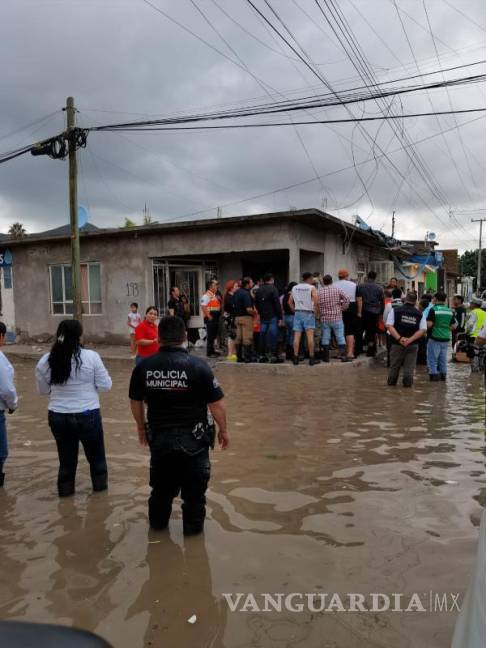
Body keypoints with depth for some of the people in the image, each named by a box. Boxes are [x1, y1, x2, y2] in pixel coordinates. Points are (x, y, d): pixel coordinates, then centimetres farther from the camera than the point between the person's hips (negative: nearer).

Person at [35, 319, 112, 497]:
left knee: (66, 456, 20)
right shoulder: (91, 357, -14)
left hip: (57, 416, 3)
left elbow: (43, 390, 7)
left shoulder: (45, 361, -5)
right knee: (95, 453, 20)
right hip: (87, 415, -2)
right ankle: (100, 484, 36)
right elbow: (105, 386, -7)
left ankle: (65, 488, 33)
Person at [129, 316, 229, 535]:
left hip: (159, 436, 4)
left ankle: (157, 522, 41)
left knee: (161, 483, 24)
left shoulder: (143, 367, -6)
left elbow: (135, 401, 6)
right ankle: (193, 526, 28)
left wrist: (141, 426, 23)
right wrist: (223, 430, 1)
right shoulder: (198, 366, -17)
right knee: (194, 487, 15)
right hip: (193, 438, -3)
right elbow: (217, 403, -14)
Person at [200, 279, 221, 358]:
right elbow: (203, 307, -18)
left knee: (214, 335, 13)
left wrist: (220, 314, 12)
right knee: (210, 335, -5)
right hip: (210, 318, -8)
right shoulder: (206, 295, -11)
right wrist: (209, 316, -20)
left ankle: (212, 350, 22)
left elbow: (219, 305, 24)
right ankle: (209, 352, 0)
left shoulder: (216, 295, 17)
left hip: (216, 318, 8)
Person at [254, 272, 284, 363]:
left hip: (263, 317, 6)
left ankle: (262, 355, 13)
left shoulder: (258, 291, 10)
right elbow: (277, 304, -13)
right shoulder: (273, 289, -10)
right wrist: (280, 317, -10)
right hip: (272, 317, -6)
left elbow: (256, 304, 14)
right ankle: (274, 356, -4)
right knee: (273, 336, -3)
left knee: (262, 336, 10)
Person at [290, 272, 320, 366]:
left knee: (297, 336, 2)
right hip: (308, 313, -4)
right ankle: (312, 358, -5)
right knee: (310, 335, -5)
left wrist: (295, 310, 15)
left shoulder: (294, 288, 11)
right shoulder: (312, 288, -4)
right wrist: (316, 312, 0)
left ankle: (295, 358, 2)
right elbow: (316, 302, -13)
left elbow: (290, 302, 12)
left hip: (297, 313, 5)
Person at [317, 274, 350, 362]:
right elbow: (346, 299, -9)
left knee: (325, 338, 6)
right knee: (340, 337, 2)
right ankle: (343, 356, -1)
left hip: (324, 318, 2)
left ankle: (326, 357, 9)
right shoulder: (337, 290, -2)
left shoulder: (319, 291, 1)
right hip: (336, 317, -2)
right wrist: (342, 308, 1)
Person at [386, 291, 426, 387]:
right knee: (409, 367, 6)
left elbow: (389, 326, -11)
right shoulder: (420, 314, 4)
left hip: (397, 344, 0)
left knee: (394, 366, 15)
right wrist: (410, 340, -15)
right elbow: (423, 330, -7)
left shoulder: (395, 310, 0)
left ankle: (391, 383, 26)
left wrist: (399, 338, -17)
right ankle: (407, 383, -1)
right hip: (413, 345, 0)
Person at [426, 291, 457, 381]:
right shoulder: (449, 311, 7)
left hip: (435, 338, -5)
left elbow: (429, 324, -17)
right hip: (446, 338, 5)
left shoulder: (433, 309, -10)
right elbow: (453, 326, 8)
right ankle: (443, 374, 19)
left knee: (432, 358, 2)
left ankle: (434, 374, -1)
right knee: (443, 359, 15)